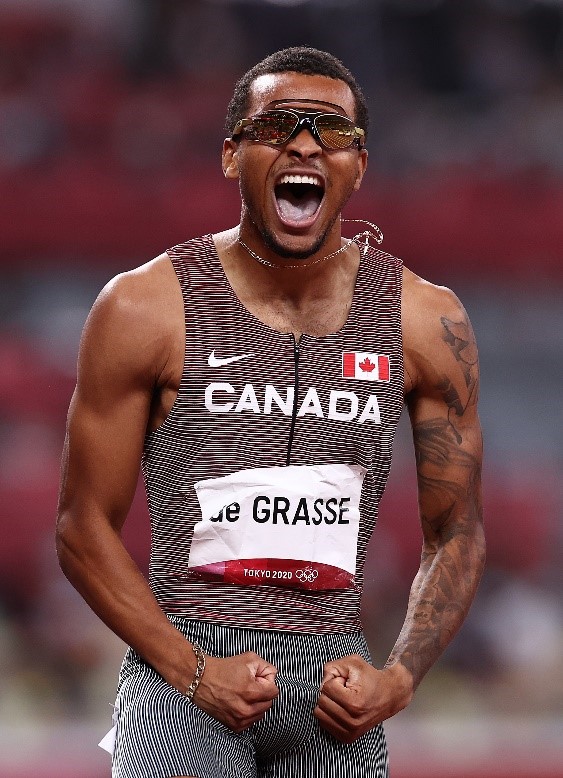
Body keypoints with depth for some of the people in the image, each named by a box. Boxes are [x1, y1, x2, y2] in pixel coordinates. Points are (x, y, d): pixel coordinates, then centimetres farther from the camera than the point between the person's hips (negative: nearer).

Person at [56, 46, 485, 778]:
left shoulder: (426, 321, 3)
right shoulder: (146, 309, -4)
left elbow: (455, 534, 10)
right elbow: (85, 528, -2)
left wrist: (398, 678, -6)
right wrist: (193, 674, -13)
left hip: (334, 675, 3)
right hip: (184, 660, -3)